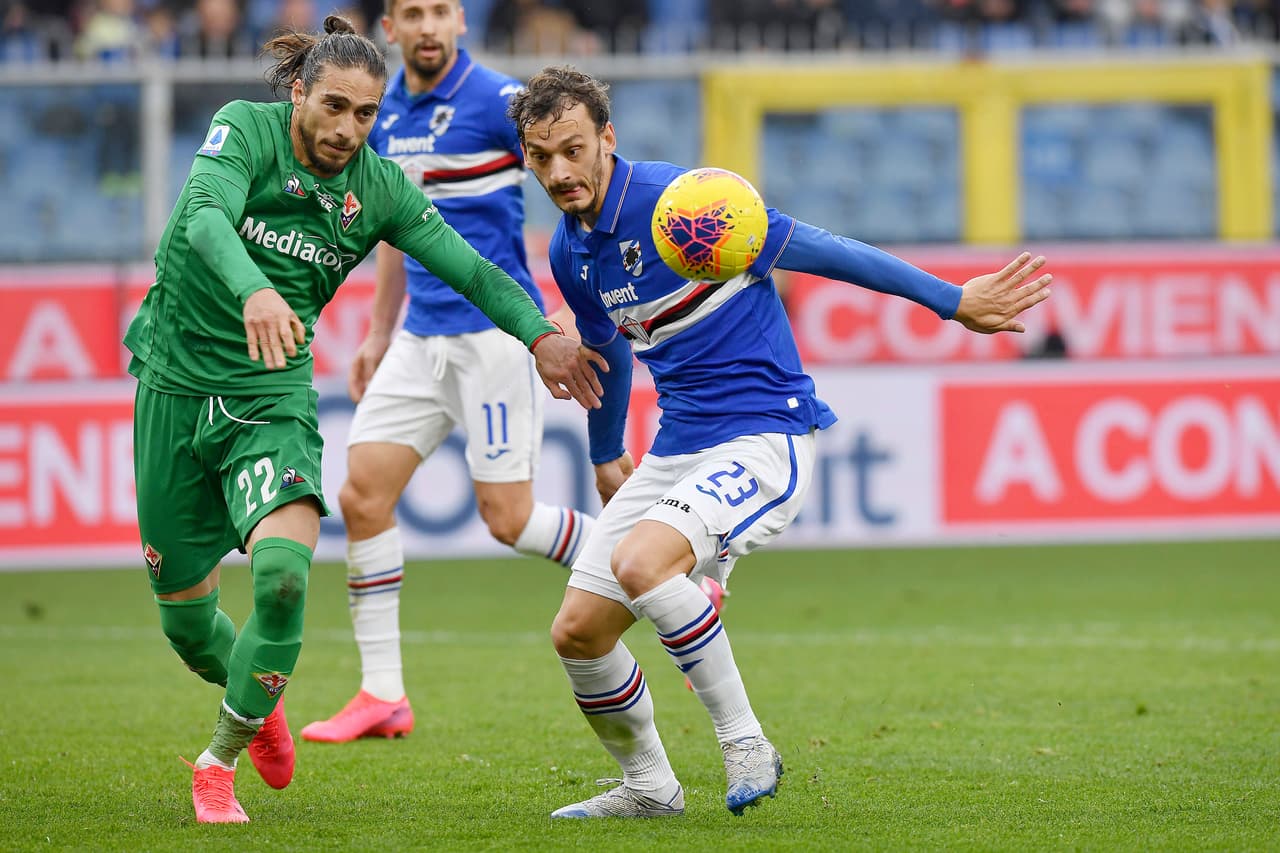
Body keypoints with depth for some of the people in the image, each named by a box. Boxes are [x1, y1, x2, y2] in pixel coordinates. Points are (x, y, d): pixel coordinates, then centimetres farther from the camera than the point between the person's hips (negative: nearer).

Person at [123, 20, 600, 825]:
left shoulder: (380, 189, 0)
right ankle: (259, 702, 42)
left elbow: (468, 267, 4)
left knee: (282, 574, -24)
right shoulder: (245, 129, -11)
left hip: (273, 397, 1)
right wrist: (253, 290, -48)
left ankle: (220, 766, -5)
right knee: (185, 614, 6)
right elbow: (204, 215, -29)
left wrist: (540, 333, -11)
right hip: (177, 385, -1)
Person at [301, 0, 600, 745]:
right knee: (362, 494, -3)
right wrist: (378, 333, 23)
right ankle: (383, 696, 3)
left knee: (509, 518, -7)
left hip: (495, 333, -7)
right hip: (421, 339, 7)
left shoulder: (500, 100, -11)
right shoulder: (385, 116, 11)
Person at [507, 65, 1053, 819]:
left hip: (765, 437, -8)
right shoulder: (570, 252, 6)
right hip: (676, 446, 8)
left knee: (641, 562, -32)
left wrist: (952, 301, -8)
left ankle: (745, 742, -17)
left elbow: (820, 250, -11)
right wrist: (606, 457, 40)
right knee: (577, 631, 1)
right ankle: (649, 789, 24)